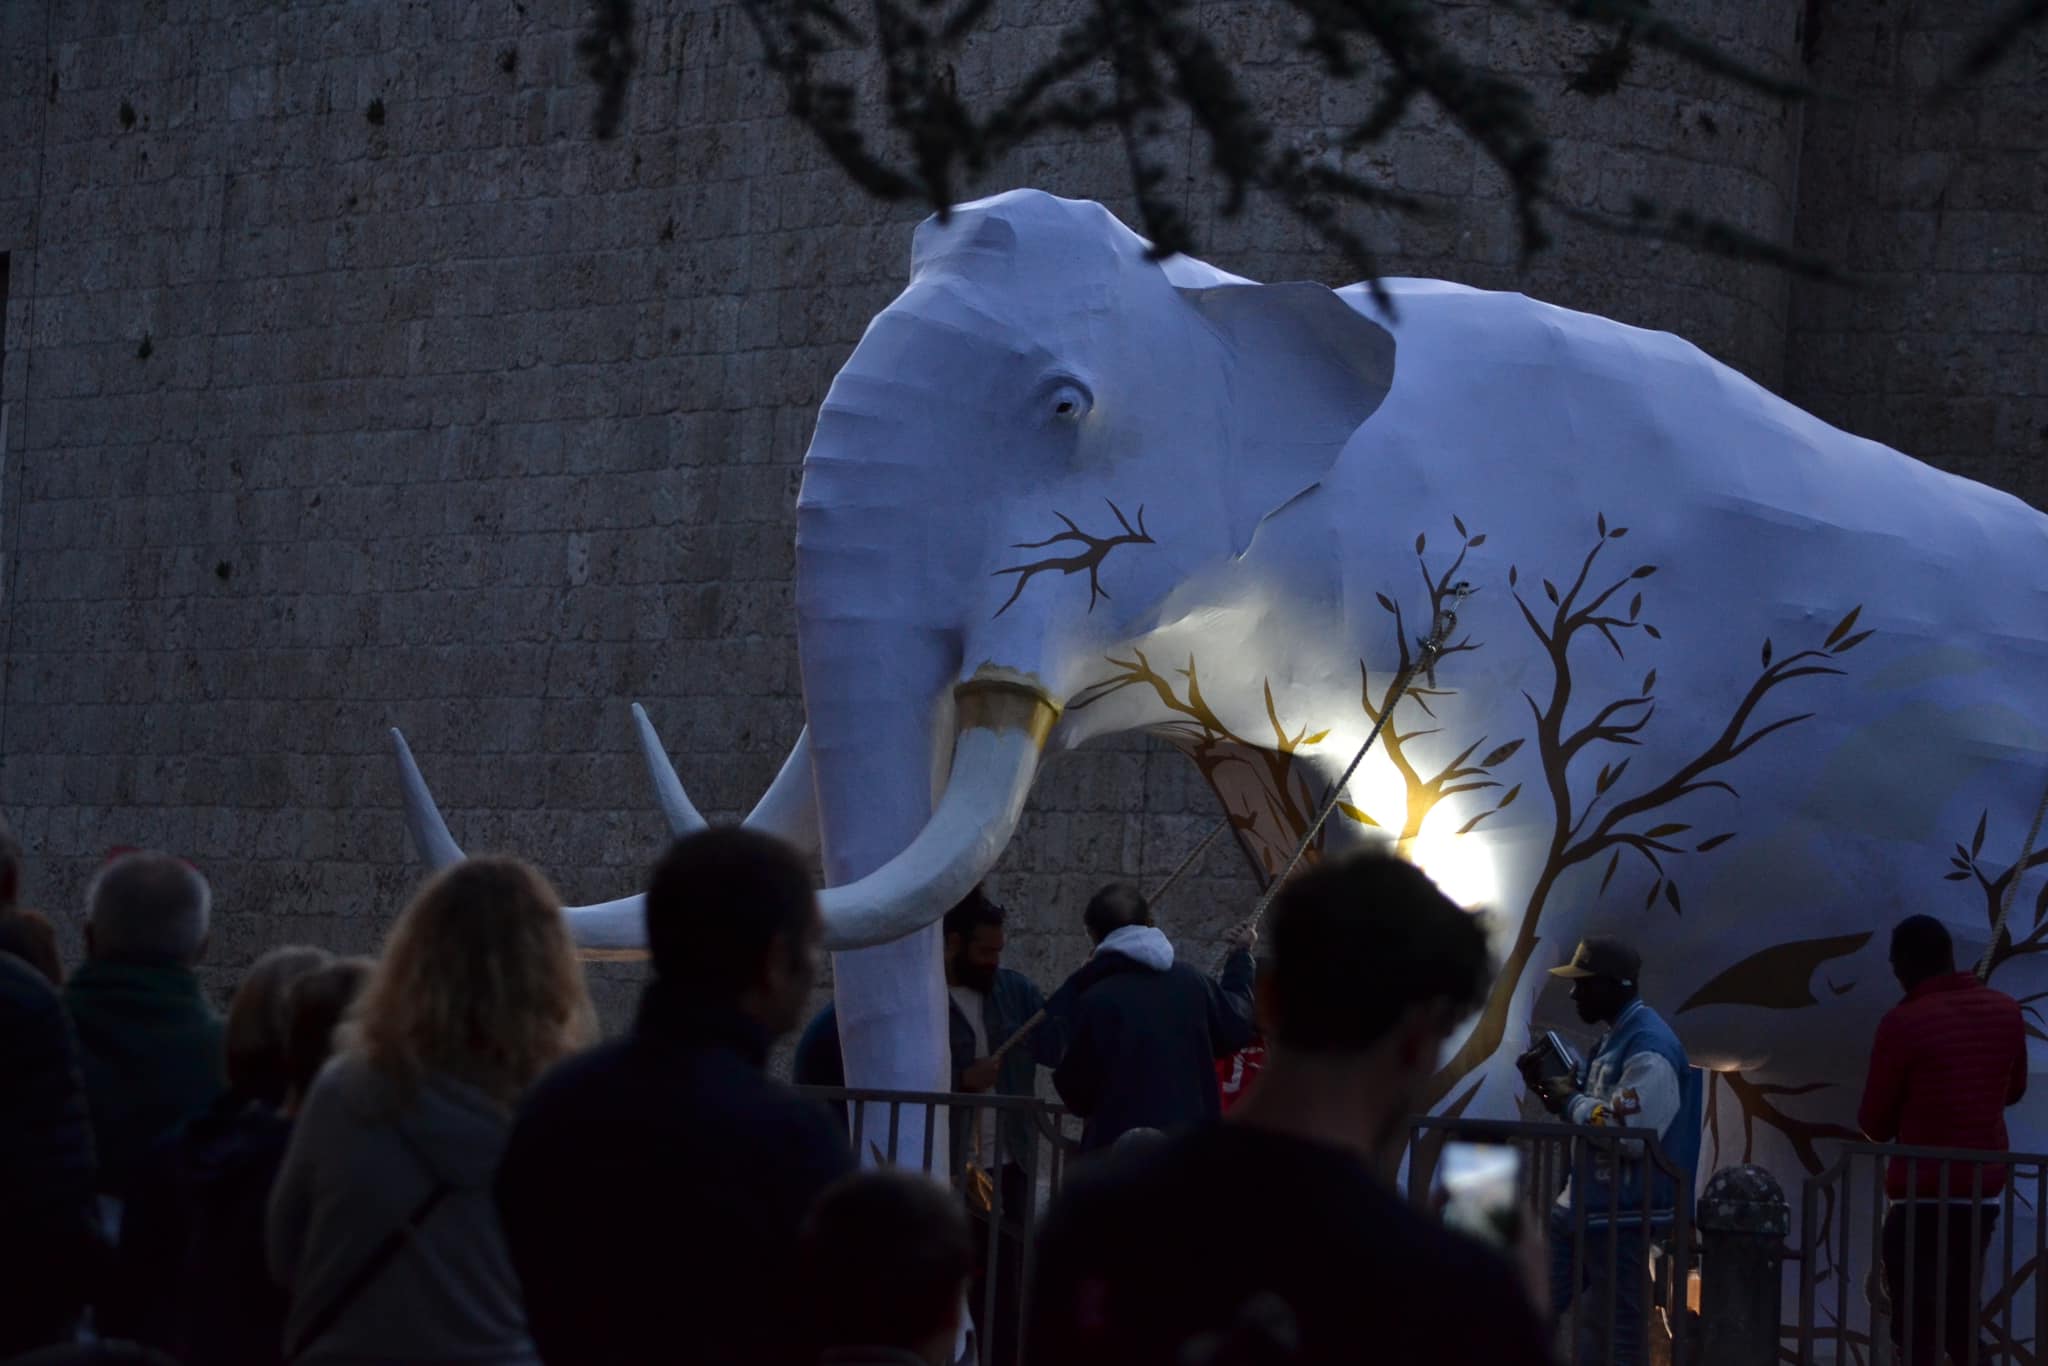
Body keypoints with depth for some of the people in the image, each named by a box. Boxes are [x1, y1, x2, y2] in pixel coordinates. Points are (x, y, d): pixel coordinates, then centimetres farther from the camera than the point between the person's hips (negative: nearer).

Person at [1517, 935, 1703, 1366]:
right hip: (1583, 1205, 10)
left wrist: (1569, 1101, -15)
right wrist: (1551, 1084, 5)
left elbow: (1628, 1134, -27)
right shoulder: (1615, 1037, 14)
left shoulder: (1649, 1049, -19)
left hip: (1622, 1215, -10)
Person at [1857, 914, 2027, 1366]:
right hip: (1982, 1196, 6)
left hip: (1922, 1199, -6)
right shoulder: (2006, 1012, 4)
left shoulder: (1904, 1023, -13)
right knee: (1962, 1321, 18)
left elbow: (1875, 1124, -4)